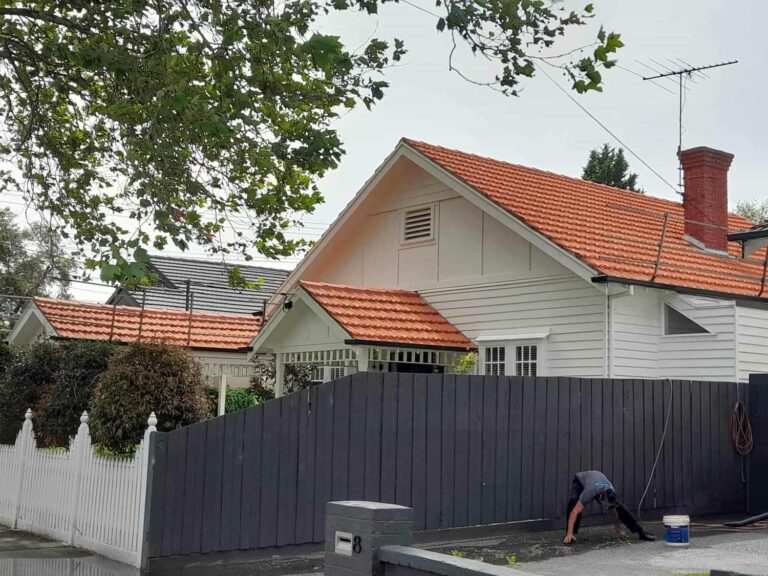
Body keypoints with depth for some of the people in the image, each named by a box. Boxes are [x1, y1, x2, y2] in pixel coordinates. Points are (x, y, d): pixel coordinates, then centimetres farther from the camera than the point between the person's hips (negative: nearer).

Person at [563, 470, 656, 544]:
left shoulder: (612, 493, -32)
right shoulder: (590, 493, -47)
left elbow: (614, 513, -12)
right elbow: (574, 512, -49)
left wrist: (619, 531, -2)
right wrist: (569, 534, -51)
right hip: (580, 480, -4)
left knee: (619, 508, -9)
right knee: (574, 503, -36)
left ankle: (641, 532, -3)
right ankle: (570, 534, -30)